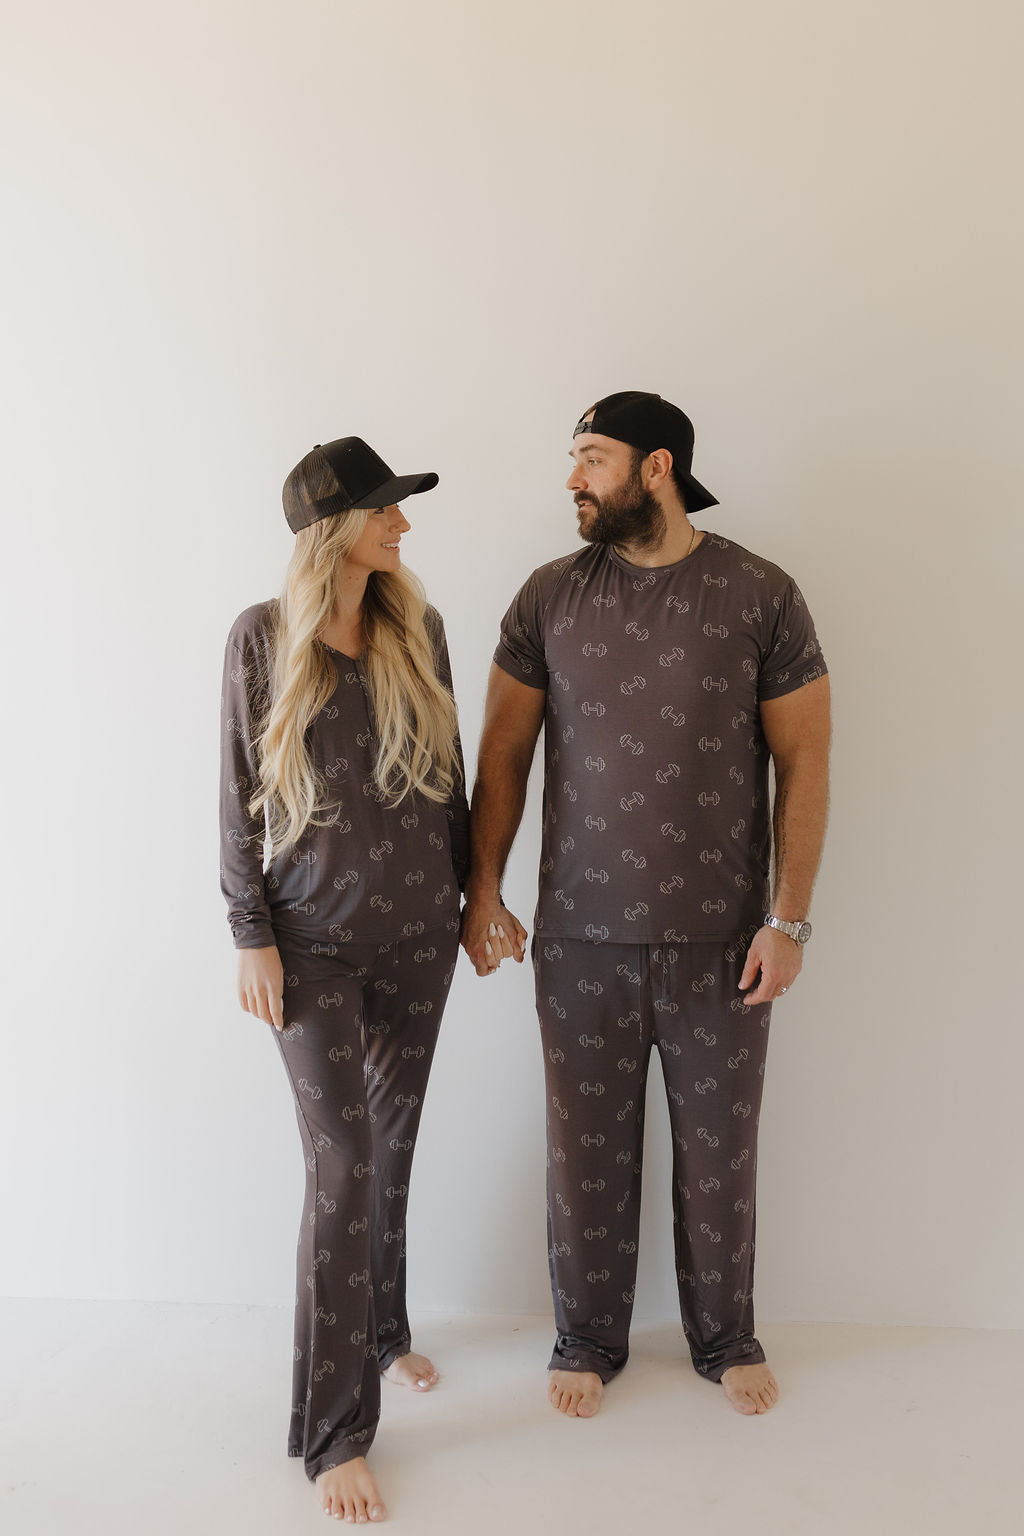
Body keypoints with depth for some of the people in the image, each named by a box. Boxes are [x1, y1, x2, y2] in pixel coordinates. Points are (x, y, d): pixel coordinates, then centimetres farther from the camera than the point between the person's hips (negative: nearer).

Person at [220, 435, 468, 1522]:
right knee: (341, 1160, -5)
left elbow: (449, 774, 8)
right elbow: (238, 797, -6)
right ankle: (332, 1432, 10)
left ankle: (383, 1332, 40)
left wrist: (474, 889, 11)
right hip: (315, 936, -4)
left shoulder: (418, 629, 1)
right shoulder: (263, 637, -8)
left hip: (417, 931, 4)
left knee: (392, 1145, 16)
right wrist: (251, 934, -9)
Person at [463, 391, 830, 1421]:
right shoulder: (550, 596, 1)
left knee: (718, 1150, 14)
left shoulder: (760, 594, -4)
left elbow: (802, 764, -3)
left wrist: (788, 919, -7)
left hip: (721, 938, -1)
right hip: (582, 938, 1)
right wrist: (481, 894, 1)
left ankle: (725, 1338, 38)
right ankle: (589, 1339, 35)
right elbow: (503, 755, 5)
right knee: (588, 1146, 12)